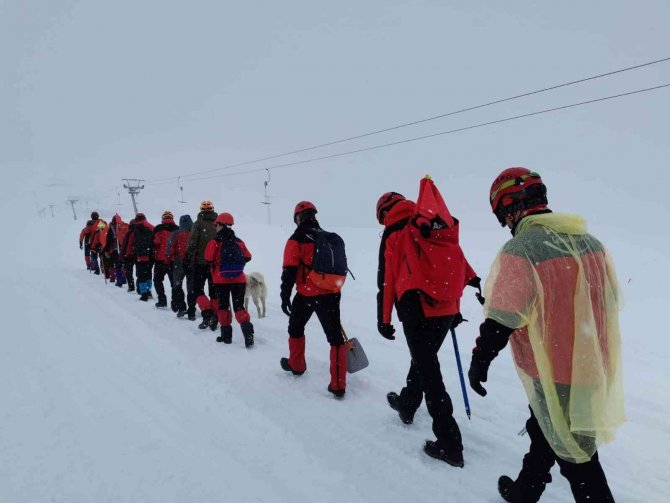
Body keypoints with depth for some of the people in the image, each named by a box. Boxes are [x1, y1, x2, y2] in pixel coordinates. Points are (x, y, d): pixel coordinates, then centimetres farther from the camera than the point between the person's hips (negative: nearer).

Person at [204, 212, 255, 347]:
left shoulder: (215, 242, -9)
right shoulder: (239, 242, 2)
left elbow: (208, 259, -12)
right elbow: (247, 257, 5)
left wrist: (218, 265, 8)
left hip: (221, 280, -2)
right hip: (239, 280, 3)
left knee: (223, 306, 13)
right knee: (239, 306, 7)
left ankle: (226, 334, 15)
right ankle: (247, 330, -13)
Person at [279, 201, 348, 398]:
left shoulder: (296, 240, -5)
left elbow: (289, 271, -11)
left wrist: (285, 296, -4)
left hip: (307, 295, -3)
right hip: (331, 294, 4)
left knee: (296, 328, 23)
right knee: (335, 337, 2)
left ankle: (296, 365, 38)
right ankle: (338, 384, -1)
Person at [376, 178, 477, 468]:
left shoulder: (393, 234, -2)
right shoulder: (438, 227, 12)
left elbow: (386, 280, -2)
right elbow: (459, 268, 12)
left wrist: (383, 319, 5)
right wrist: (455, 308, 19)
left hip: (417, 310, -6)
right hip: (446, 308, 7)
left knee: (429, 372, -1)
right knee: (424, 359, 24)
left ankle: (449, 445, 2)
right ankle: (407, 404, 46)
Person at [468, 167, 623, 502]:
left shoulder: (519, 250, -22)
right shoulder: (591, 241, 1)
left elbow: (502, 320, -23)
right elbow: (612, 301, 12)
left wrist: (480, 360, -9)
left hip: (555, 375, -7)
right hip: (595, 369, 7)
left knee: (576, 456, 11)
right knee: (544, 431, 24)